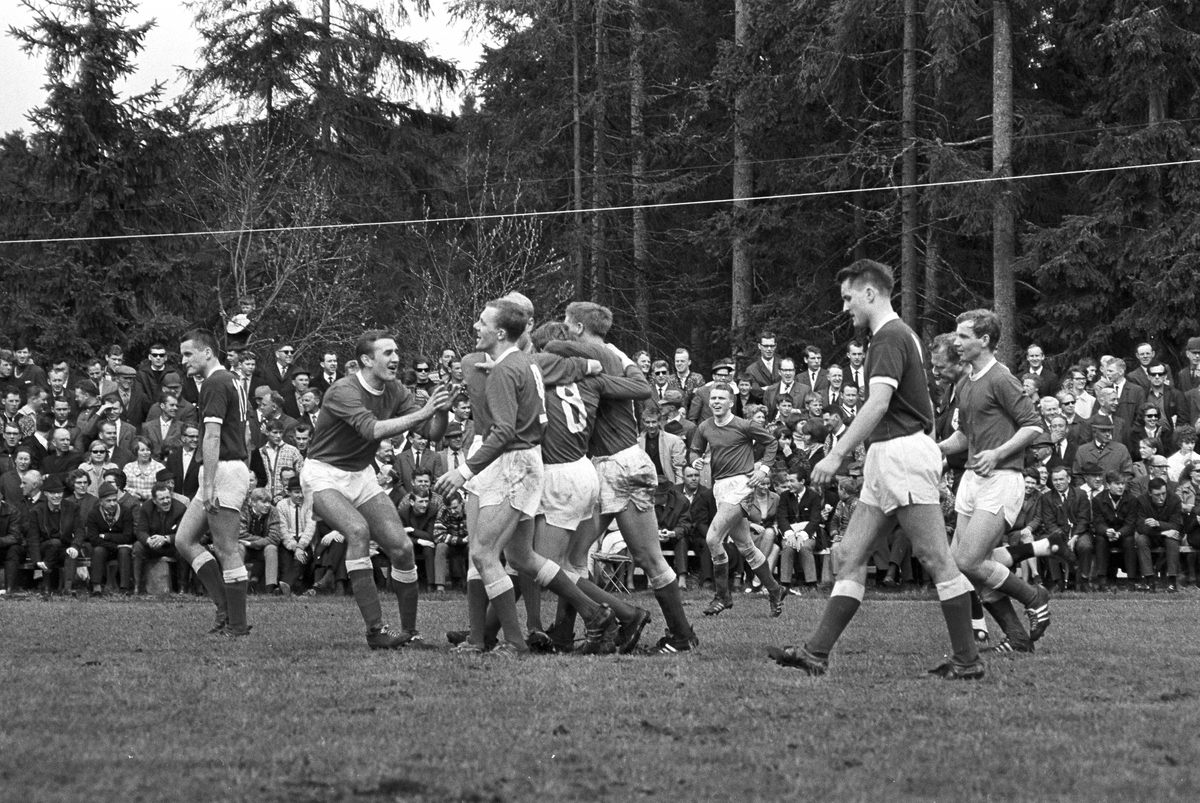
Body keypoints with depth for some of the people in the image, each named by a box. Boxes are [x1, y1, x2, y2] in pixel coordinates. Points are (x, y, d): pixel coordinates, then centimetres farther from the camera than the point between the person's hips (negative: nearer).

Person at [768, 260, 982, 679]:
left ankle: (967, 660, -4)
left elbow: (877, 404, -23)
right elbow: (924, 404, 22)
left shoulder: (889, 337, -13)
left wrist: (837, 455, -24)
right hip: (886, 461, 11)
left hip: (902, 453, -11)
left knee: (936, 559, -7)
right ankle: (816, 653, 5)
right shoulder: (900, 335, 19)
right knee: (852, 553, 7)